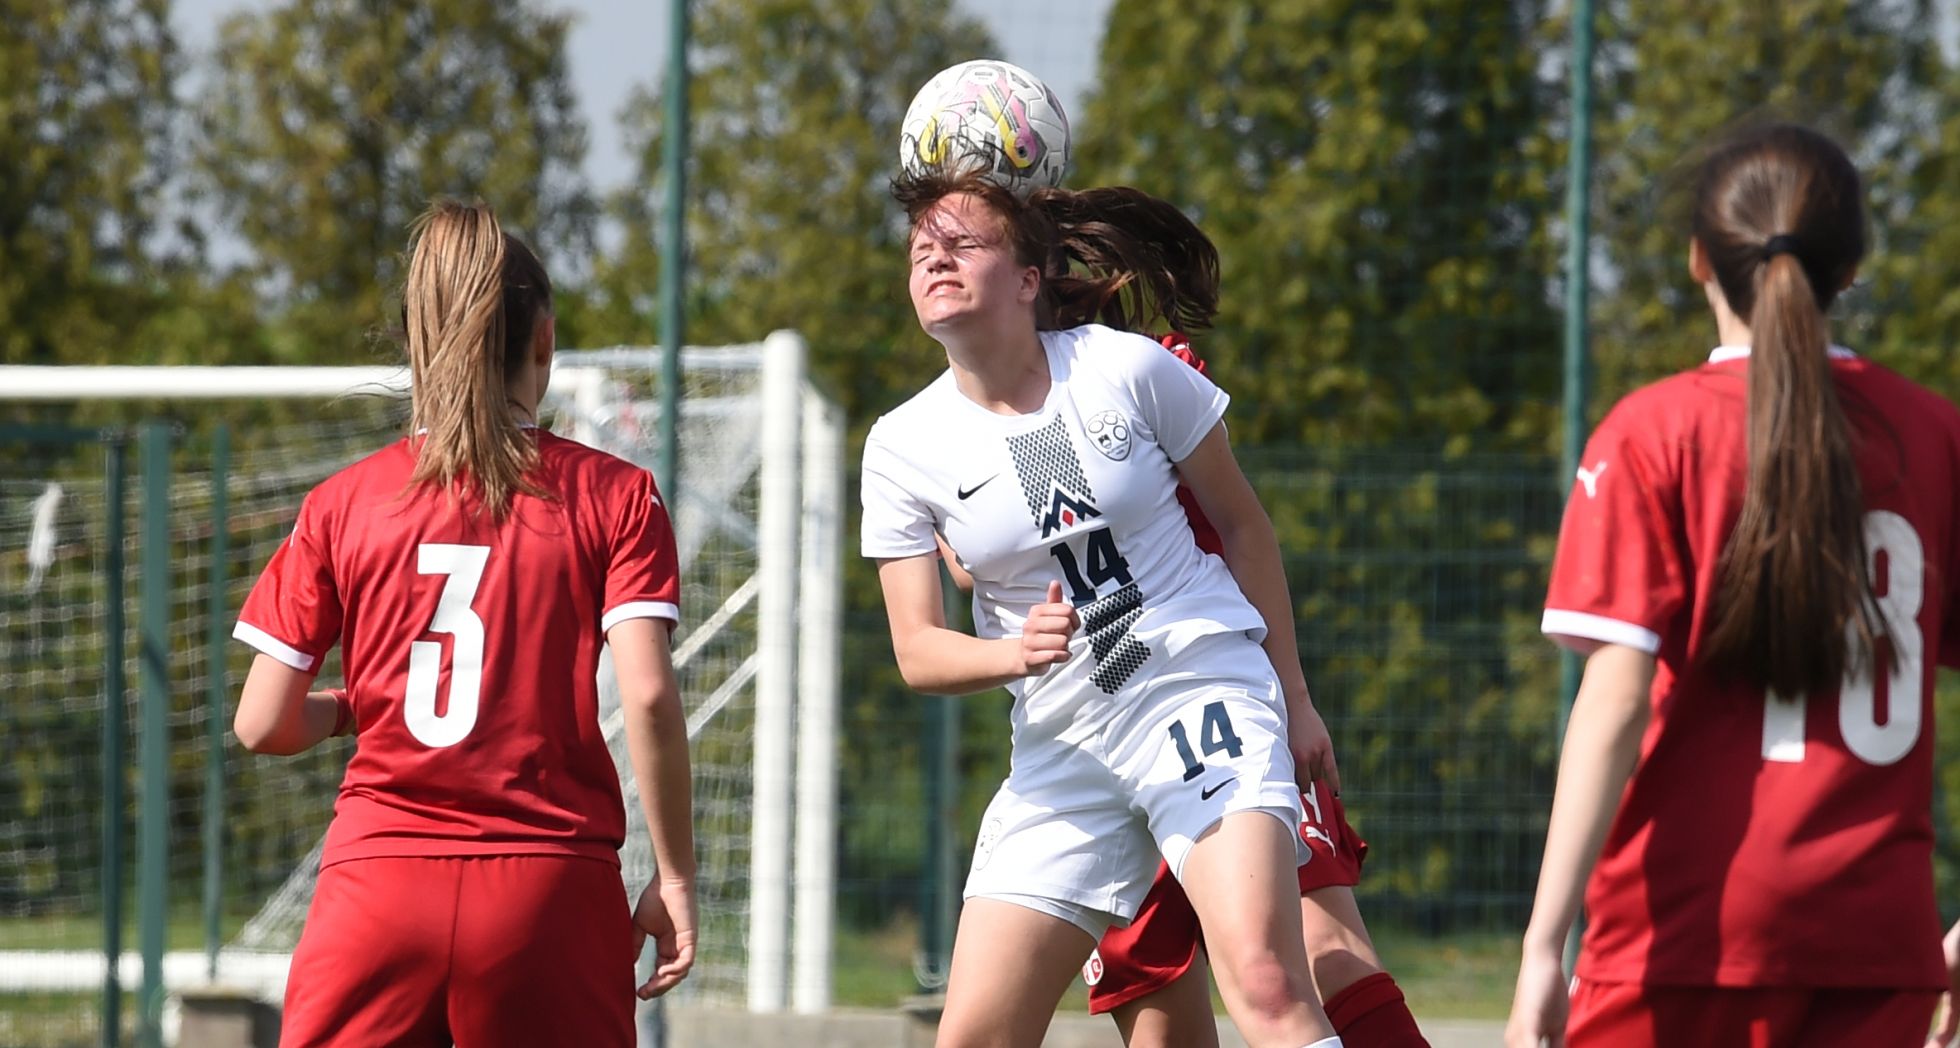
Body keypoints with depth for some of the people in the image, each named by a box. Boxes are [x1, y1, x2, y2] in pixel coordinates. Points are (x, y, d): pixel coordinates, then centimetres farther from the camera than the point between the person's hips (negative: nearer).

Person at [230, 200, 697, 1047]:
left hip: (377, 882, 1)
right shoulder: (613, 497, 2)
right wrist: (675, 878, 0)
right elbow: (648, 695, -8)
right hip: (549, 883, -1)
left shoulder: (341, 504, 6)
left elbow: (262, 725, 5)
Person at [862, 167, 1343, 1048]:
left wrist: (1294, 699, 9)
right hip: (1062, 741, 3)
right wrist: (1014, 652, -23)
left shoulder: (1126, 370, -6)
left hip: (1204, 687, -3)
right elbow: (917, 651, 0)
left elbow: (1241, 522, 7)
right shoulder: (902, 448, -1)